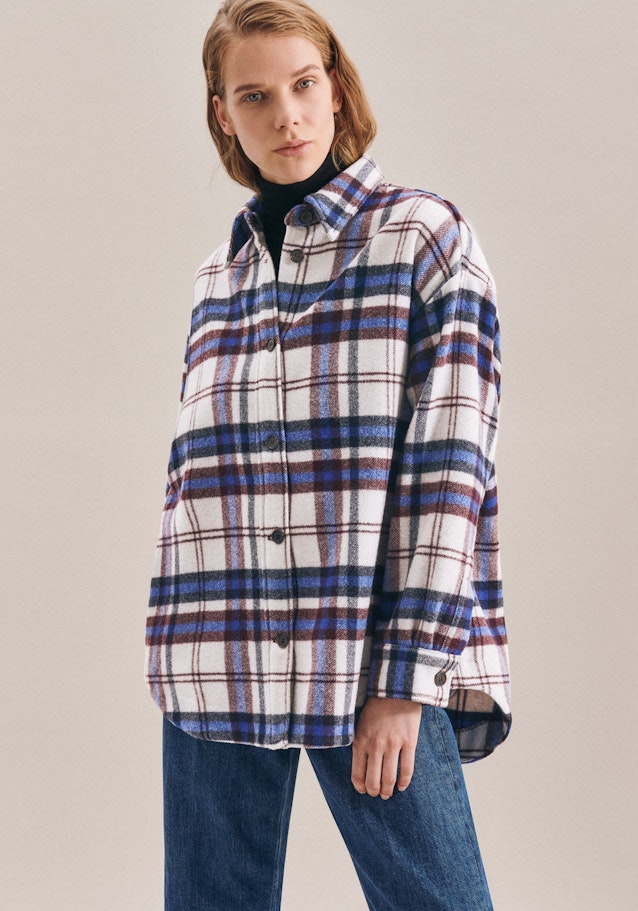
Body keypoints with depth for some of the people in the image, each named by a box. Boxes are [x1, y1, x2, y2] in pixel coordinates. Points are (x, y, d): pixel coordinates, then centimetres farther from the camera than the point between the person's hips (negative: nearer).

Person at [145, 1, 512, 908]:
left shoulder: (424, 236, 1)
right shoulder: (218, 276, 15)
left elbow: (450, 463, -6)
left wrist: (407, 680, -12)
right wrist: (179, 648, 12)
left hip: (372, 664, -4)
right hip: (217, 674, 4)